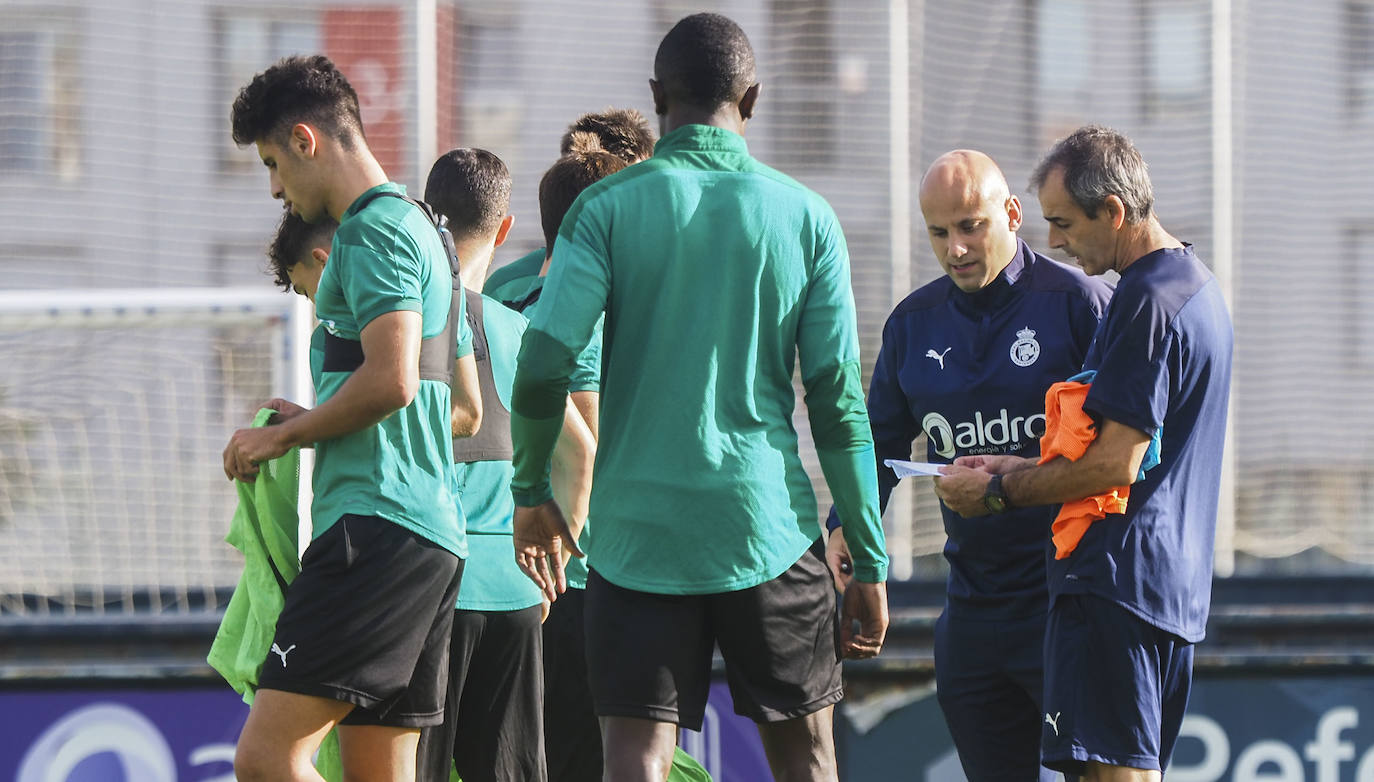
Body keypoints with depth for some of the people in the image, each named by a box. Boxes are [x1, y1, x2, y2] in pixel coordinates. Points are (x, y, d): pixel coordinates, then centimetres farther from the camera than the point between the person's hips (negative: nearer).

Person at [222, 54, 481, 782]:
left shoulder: (373, 228, -7)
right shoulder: (422, 231, 24)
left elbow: (391, 380, -20)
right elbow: (466, 406, 29)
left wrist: (281, 436, -7)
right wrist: (317, 424, 25)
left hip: (377, 523, -11)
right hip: (434, 532, 11)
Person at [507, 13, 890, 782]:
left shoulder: (608, 207, -1)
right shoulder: (804, 215, 2)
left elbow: (544, 365, -10)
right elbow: (839, 400, 0)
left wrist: (531, 493, 7)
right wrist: (871, 562, 5)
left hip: (638, 535, -1)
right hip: (767, 526, 1)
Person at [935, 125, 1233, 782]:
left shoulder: (1147, 302, -16)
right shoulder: (1197, 285, 18)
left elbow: (1116, 466, -19)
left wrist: (998, 492, -7)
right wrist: (1024, 468, 18)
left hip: (1116, 576, -11)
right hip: (1174, 582, 11)